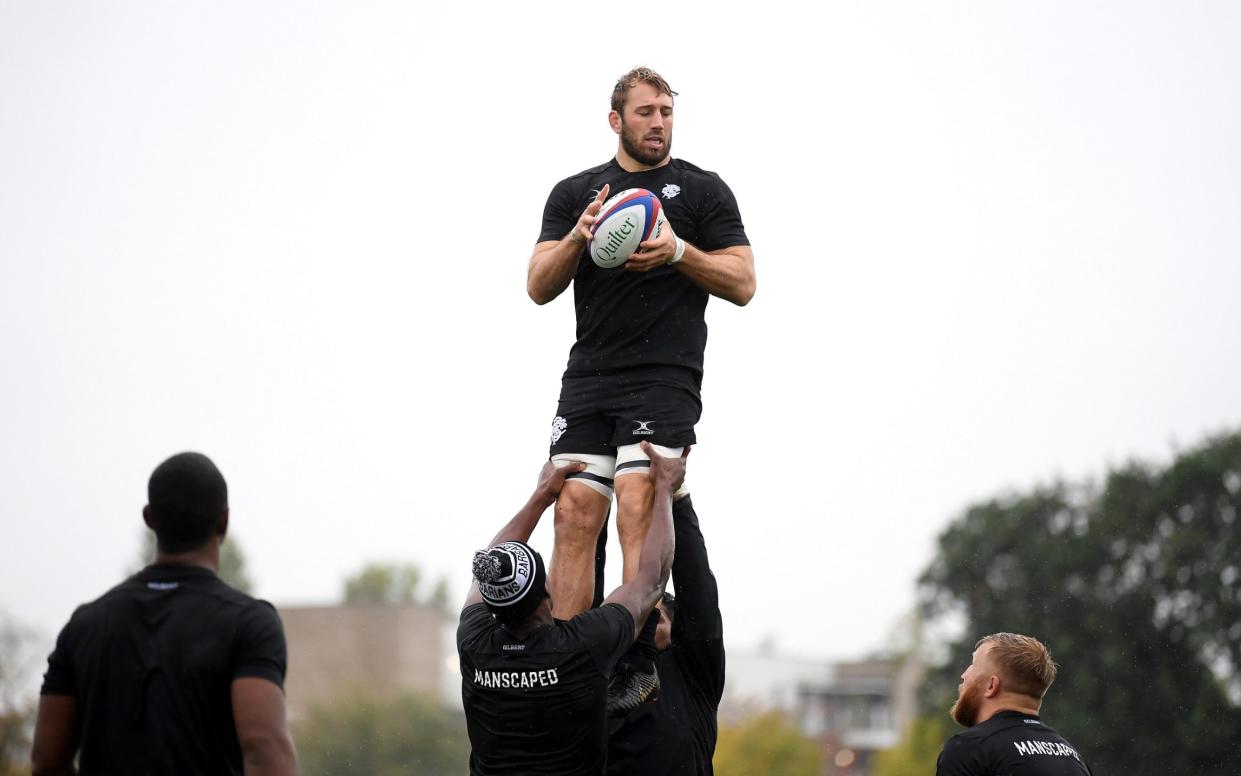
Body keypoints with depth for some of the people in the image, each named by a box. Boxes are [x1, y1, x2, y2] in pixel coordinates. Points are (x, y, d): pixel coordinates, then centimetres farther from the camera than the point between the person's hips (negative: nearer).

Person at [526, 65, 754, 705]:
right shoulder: (574, 193, 17)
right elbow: (539, 286, 10)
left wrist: (678, 251, -12)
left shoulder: (702, 190, 9)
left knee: (637, 507, -18)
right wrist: (579, 236, -8)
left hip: (664, 380, -3)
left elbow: (742, 283, 4)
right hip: (588, 380, 3)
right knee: (575, 513, -6)